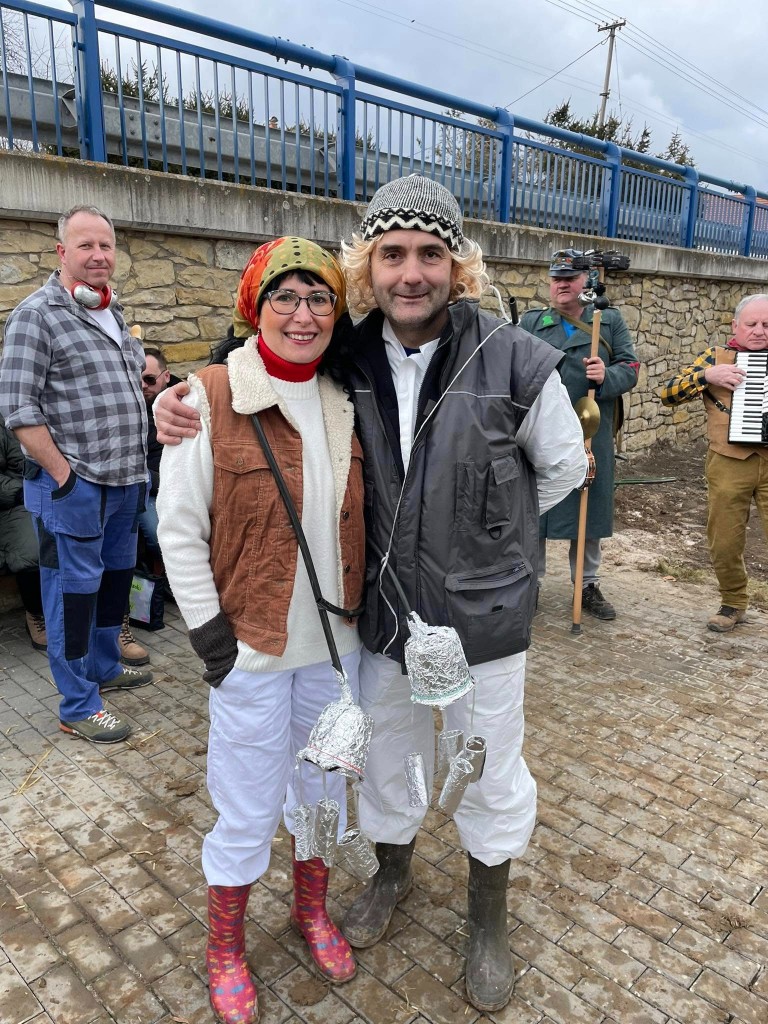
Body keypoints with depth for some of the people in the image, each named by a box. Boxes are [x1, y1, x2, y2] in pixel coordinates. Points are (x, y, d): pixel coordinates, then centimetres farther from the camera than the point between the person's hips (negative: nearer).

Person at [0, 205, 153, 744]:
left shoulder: (113, 314, 13)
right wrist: (63, 474, -17)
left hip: (124, 482, 8)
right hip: (73, 487, -8)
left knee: (116, 576, 19)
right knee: (74, 590, 3)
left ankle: (105, 667, 39)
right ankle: (79, 706, 16)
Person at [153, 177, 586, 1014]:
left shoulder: (515, 362, -16)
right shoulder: (349, 363, -7)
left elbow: (562, 466, 0)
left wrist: (488, 532, 3)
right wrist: (182, 404, -12)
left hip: (483, 615, -2)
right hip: (382, 610, 3)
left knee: (490, 774, 16)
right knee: (386, 756, 22)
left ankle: (489, 919, 45)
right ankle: (392, 870, 54)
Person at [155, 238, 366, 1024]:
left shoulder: (346, 403, 2)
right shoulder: (210, 398, -12)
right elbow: (178, 527, -10)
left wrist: (366, 610, 9)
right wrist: (207, 629, -12)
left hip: (336, 642, 5)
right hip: (252, 645, -4)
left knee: (323, 785, 21)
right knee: (249, 808, 11)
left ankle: (311, 910, 47)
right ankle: (224, 947, 38)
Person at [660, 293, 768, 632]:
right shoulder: (716, 356, 5)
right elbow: (667, 393, -1)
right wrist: (707, 375, -14)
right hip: (729, 463, -1)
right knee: (724, 542, 6)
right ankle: (733, 604, 27)